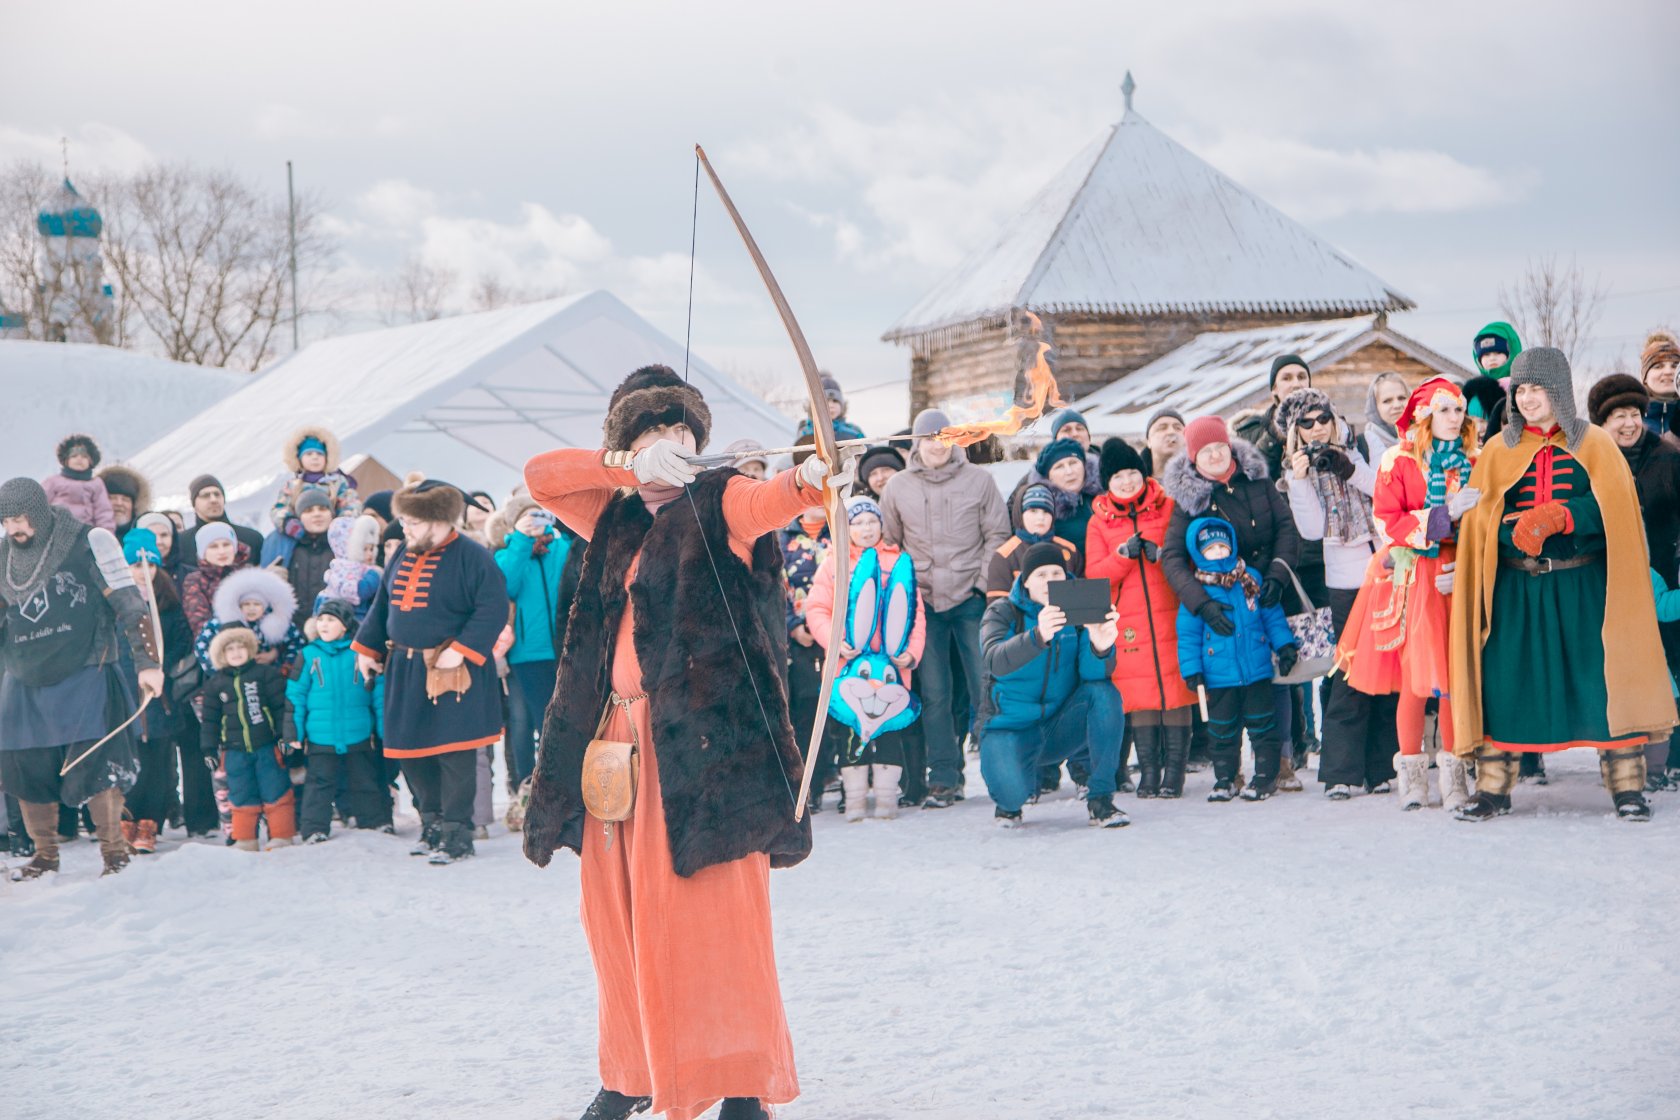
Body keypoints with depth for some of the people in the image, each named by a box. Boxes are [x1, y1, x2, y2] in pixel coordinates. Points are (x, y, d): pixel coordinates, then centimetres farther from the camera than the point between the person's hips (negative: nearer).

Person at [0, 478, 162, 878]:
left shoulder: (89, 544, -6)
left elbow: (129, 605, -6)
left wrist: (147, 662, -12)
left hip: (84, 678, -5)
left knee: (94, 766, -14)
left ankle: (115, 852, -1)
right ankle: (44, 855, 19)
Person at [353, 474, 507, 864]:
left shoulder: (470, 557, -12)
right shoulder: (404, 554, 10)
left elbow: (492, 609, -17)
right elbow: (382, 606, 20)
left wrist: (461, 650, -22)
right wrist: (367, 649, 18)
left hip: (451, 671, -7)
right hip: (406, 671, 7)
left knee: (455, 756, -3)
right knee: (412, 754, 12)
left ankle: (457, 833, 7)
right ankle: (433, 824, 26)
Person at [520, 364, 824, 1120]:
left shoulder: (719, 504, -1)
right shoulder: (616, 520, 15)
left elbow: (767, 500, -21)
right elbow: (539, 476, 8)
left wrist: (806, 481, -44)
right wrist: (631, 469, -6)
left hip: (703, 735, -6)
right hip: (621, 732, 6)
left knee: (712, 905, -9)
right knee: (621, 910, 10)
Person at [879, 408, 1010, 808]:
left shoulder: (978, 480, 3)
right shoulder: (897, 487, 6)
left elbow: (997, 535, 5)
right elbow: (889, 544, 14)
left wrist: (983, 582, -4)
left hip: (971, 599, -1)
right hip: (923, 602, 1)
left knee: (987, 686, -2)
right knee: (934, 694, 0)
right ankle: (943, 779, 5)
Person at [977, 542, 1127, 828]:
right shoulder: (1003, 612, -6)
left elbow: (1093, 672, -17)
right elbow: (995, 661, -28)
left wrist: (1101, 648, -41)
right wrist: (1038, 636, -47)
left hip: (1062, 727, 3)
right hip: (1011, 727, -3)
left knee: (1104, 693, -26)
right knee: (1012, 792, -32)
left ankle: (1101, 799, -16)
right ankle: (1009, 803, 9)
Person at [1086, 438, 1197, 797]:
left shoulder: (1168, 508, 7)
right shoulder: (1099, 521, 9)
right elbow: (1094, 574, 3)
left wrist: (1160, 553, -10)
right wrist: (1123, 554, -12)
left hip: (1170, 616, -1)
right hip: (1127, 621, 1)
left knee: (1175, 687, -5)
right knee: (1140, 697, -1)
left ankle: (1174, 771, -1)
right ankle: (1149, 771, 7)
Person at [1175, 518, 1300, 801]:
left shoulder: (1251, 581, 3)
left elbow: (1272, 616, 10)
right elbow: (1188, 635, -1)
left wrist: (1284, 645, 3)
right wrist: (1192, 670, -6)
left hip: (1257, 671, 1)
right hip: (1218, 678, -1)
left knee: (1262, 725, 4)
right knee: (1223, 731, 9)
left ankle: (1266, 776, 14)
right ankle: (1225, 779, 21)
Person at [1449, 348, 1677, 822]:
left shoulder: (1594, 445, 6)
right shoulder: (1498, 451, 10)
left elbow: (1613, 509, -7)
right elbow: (1482, 519, 2)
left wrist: (1558, 517, -21)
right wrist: (1518, 530, -18)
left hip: (1583, 586, -1)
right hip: (1517, 587, 1)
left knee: (1604, 677, -5)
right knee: (1503, 682, -1)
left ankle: (1627, 788, 2)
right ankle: (1493, 789, 7)